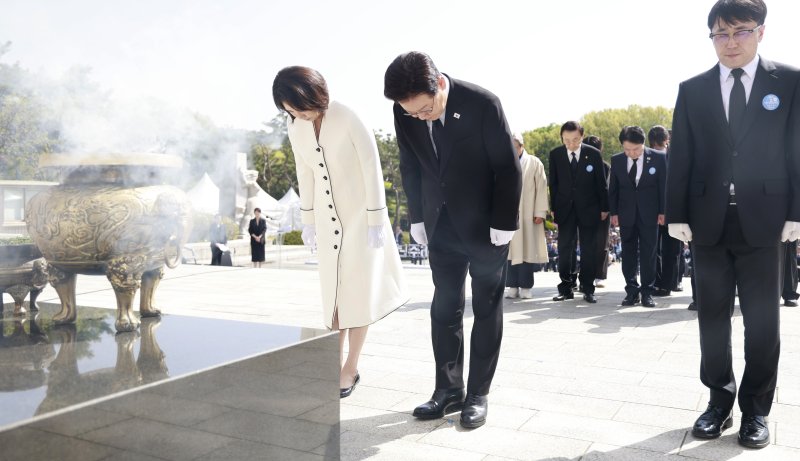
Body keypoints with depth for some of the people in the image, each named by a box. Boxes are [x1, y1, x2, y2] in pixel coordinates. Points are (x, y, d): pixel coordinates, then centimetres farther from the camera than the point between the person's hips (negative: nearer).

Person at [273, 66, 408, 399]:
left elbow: (372, 169, -16)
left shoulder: (349, 118, -19)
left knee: (357, 292, 1)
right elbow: (305, 176, 7)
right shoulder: (296, 129, -2)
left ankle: (351, 369, 11)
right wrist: (308, 220, 9)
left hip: (360, 215, -5)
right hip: (327, 219, 5)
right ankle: (336, 364, 18)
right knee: (333, 294, 8)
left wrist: (377, 220, -16)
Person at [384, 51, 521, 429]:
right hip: (441, 224, 4)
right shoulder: (404, 112, -8)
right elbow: (410, 167, 5)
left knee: (486, 309, 5)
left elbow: (508, 167, -14)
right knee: (444, 308, 7)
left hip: (486, 223, -4)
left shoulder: (482, 103, -20)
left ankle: (478, 394, 14)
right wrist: (417, 217, 4)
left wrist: (503, 225, -13)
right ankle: (448, 388, 18)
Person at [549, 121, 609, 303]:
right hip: (565, 208, 1)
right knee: (564, 249, 4)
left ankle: (588, 289, 12)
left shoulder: (593, 154, -5)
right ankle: (565, 288, 11)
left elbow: (601, 183, 1)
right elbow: (553, 183, 4)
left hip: (588, 208, -1)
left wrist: (604, 208, 1)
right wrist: (553, 208, 1)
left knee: (589, 250, 4)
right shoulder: (555, 154, -1)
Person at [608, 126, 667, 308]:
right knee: (628, 255, 5)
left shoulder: (658, 158, -5)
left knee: (648, 254, 3)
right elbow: (613, 188, 6)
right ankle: (631, 291, 14)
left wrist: (662, 212, -3)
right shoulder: (616, 160, 0)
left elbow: (664, 186, -1)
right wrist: (614, 212, 2)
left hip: (649, 214, -2)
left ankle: (647, 291, 12)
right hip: (626, 215, 2)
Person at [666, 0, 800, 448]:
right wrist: (677, 214, -1)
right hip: (708, 222, 2)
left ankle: (756, 409, 20)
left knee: (762, 320, 6)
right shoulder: (693, 90, 7)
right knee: (713, 317, 9)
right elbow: (680, 157, 4)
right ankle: (720, 401, 22)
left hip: (763, 220, -1)